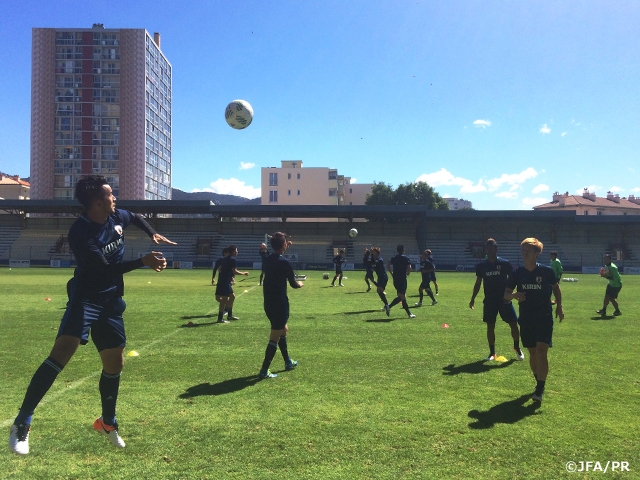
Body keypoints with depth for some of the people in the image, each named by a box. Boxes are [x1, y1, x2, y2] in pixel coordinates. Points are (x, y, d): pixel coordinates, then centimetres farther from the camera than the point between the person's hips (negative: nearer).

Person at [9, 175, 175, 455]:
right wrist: (143, 261, -27)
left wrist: (153, 235, 10)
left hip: (112, 301, 7)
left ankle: (107, 423, 30)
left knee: (115, 363, 10)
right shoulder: (81, 232, -21)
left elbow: (136, 218, 24)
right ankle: (22, 423, -8)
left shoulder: (116, 217, 0)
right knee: (62, 352, -23)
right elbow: (105, 269, -25)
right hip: (85, 298, -6)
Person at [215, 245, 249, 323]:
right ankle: (220, 319, -5)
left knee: (232, 296, 17)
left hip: (222, 280, 10)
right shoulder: (232, 259, -11)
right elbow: (234, 271, -15)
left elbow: (220, 269, 18)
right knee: (224, 299, -7)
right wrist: (243, 273, -2)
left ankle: (230, 315, 24)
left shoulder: (225, 259, 16)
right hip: (225, 281, -10)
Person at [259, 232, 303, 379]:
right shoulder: (285, 263, -17)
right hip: (280, 304, -8)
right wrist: (300, 284, 16)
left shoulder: (267, 260, 4)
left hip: (268, 303, 8)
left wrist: (285, 248, 27)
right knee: (275, 338, -1)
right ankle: (264, 371, 1)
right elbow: (293, 284, -7)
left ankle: (288, 362, 36)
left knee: (283, 330, 24)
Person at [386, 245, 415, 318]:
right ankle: (389, 306, -24)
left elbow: (387, 264, 3)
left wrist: (391, 273, 8)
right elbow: (409, 267, -15)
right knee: (401, 296, -9)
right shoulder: (406, 258, -4)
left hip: (395, 279, 7)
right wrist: (407, 273, 3)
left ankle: (409, 313, 14)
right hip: (402, 279, -7)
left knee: (403, 296, 10)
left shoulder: (394, 258, 12)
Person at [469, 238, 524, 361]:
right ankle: (492, 352, 17)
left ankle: (517, 348, 24)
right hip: (489, 300, 2)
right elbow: (478, 283, 10)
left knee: (513, 324, 0)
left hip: (504, 299, -1)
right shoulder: (481, 265, 1)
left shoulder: (505, 263, -5)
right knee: (490, 326, 4)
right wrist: (473, 298, 6)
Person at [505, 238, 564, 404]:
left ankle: (540, 390, -10)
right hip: (526, 319, 3)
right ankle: (539, 383, 31)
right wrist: (513, 295, -22)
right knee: (532, 352, 11)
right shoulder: (517, 273, -3)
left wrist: (559, 306, 5)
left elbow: (555, 287, 11)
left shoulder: (546, 271, -8)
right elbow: (506, 294, 0)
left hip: (545, 317, -3)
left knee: (541, 351, -14)